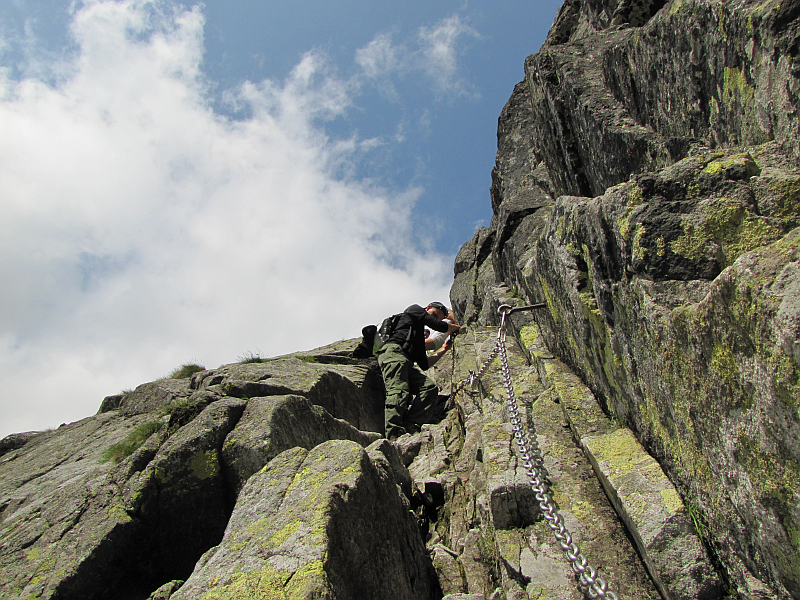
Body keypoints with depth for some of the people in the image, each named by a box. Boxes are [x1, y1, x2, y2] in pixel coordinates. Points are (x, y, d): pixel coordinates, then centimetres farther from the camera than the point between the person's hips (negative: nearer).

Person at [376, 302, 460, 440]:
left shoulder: (419, 339, 36)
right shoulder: (414, 309, 18)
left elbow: (424, 365, 30)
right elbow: (437, 325, 6)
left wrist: (442, 351, 33)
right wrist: (454, 327, 25)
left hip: (406, 364, 8)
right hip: (393, 352, -8)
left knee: (430, 388, -11)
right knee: (399, 392, -27)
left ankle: (408, 425, -24)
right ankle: (394, 436, -41)